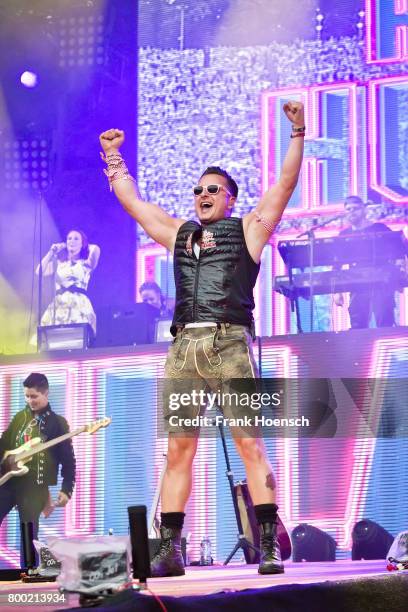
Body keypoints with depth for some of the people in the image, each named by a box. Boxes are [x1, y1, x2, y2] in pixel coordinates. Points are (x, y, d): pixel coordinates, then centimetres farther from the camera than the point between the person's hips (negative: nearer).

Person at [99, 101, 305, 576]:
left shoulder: (248, 229, 14)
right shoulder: (178, 233, 25)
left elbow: (285, 184, 8)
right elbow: (131, 202, 33)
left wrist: (297, 133, 2)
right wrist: (113, 157, 37)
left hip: (228, 343, -4)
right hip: (183, 347, 4)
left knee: (249, 443, -9)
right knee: (177, 451, 1)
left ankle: (269, 546, -10)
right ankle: (169, 550, 4)